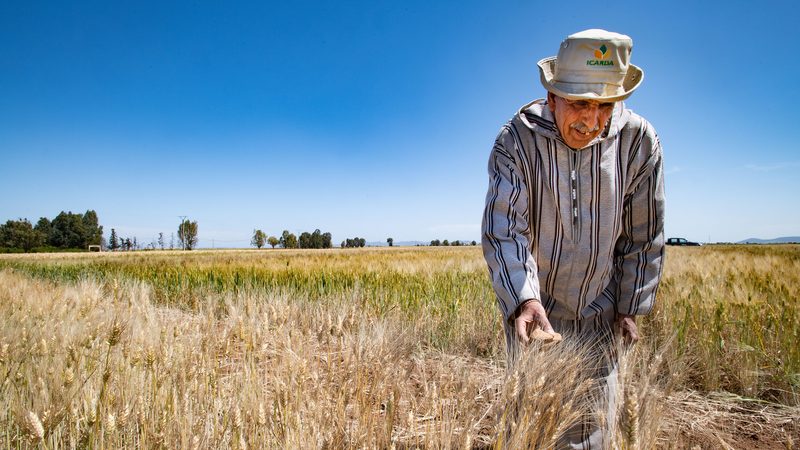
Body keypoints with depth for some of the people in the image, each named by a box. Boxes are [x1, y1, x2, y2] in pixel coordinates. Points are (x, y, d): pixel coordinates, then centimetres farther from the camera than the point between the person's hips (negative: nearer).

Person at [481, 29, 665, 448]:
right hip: (532, 306, -1)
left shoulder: (639, 141, -10)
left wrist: (631, 307, 3)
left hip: (599, 311, 2)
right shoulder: (515, 141, -18)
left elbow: (644, 236, -1)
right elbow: (503, 232, -23)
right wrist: (524, 299, -38)